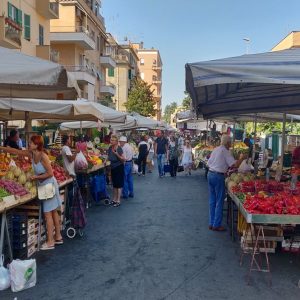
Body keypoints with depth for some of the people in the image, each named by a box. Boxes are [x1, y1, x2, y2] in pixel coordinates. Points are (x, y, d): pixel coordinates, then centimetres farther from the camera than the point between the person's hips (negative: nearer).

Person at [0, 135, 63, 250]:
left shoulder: (43, 156, -22)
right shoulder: (31, 154, 1)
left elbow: (50, 173, -21)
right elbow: (15, 151, 8)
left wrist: (36, 177, -16)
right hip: (43, 186, 8)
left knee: (48, 213, -3)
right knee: (53, 212, 15)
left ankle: (50, 242, 4)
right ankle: (58, 237, 26)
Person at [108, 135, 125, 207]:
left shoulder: (119, 149, -20)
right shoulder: (110, 148, -2)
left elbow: (123, 159, -20)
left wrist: (117, 154, -32)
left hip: (119, 168, -7)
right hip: (113, 167, 7)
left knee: (118, 184, -1)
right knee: (114, 184, 16)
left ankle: (118, 201, 6)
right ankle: (114, 199, 26)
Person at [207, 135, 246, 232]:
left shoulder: (215, 149, 13)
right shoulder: (225, 151, -10)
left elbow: (209, 163, 17)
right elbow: (235, 165, -15)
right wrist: (242, 158, 3)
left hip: (210, 174, 8)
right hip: (218, 176, -8)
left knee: (212, 201, 13)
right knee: (219, 201, 1)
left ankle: (211, 223, 19)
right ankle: (216, 225, 5)